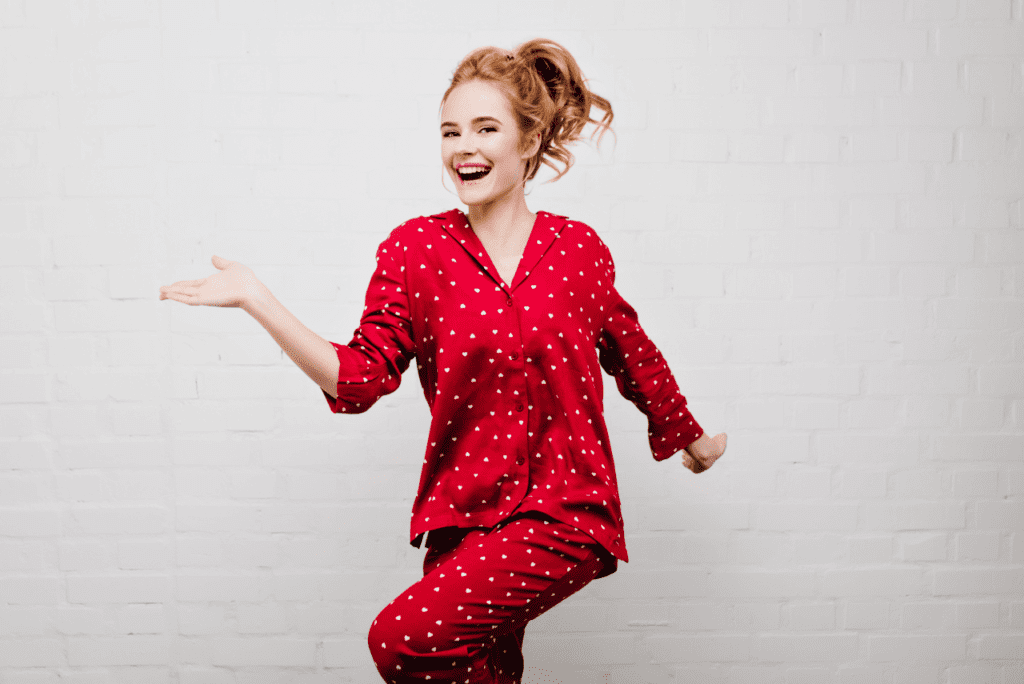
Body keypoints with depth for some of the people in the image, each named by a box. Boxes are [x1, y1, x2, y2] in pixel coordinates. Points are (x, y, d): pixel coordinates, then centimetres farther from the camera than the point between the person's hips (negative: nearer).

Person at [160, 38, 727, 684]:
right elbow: (360, 379, -7)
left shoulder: (579, 249, -1)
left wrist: (692, 440, 29)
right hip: (465, 515, 3)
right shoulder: (416, 249, -2)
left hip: (564, 513, -2)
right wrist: (258, 300, -16)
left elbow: (631, 352, 15)